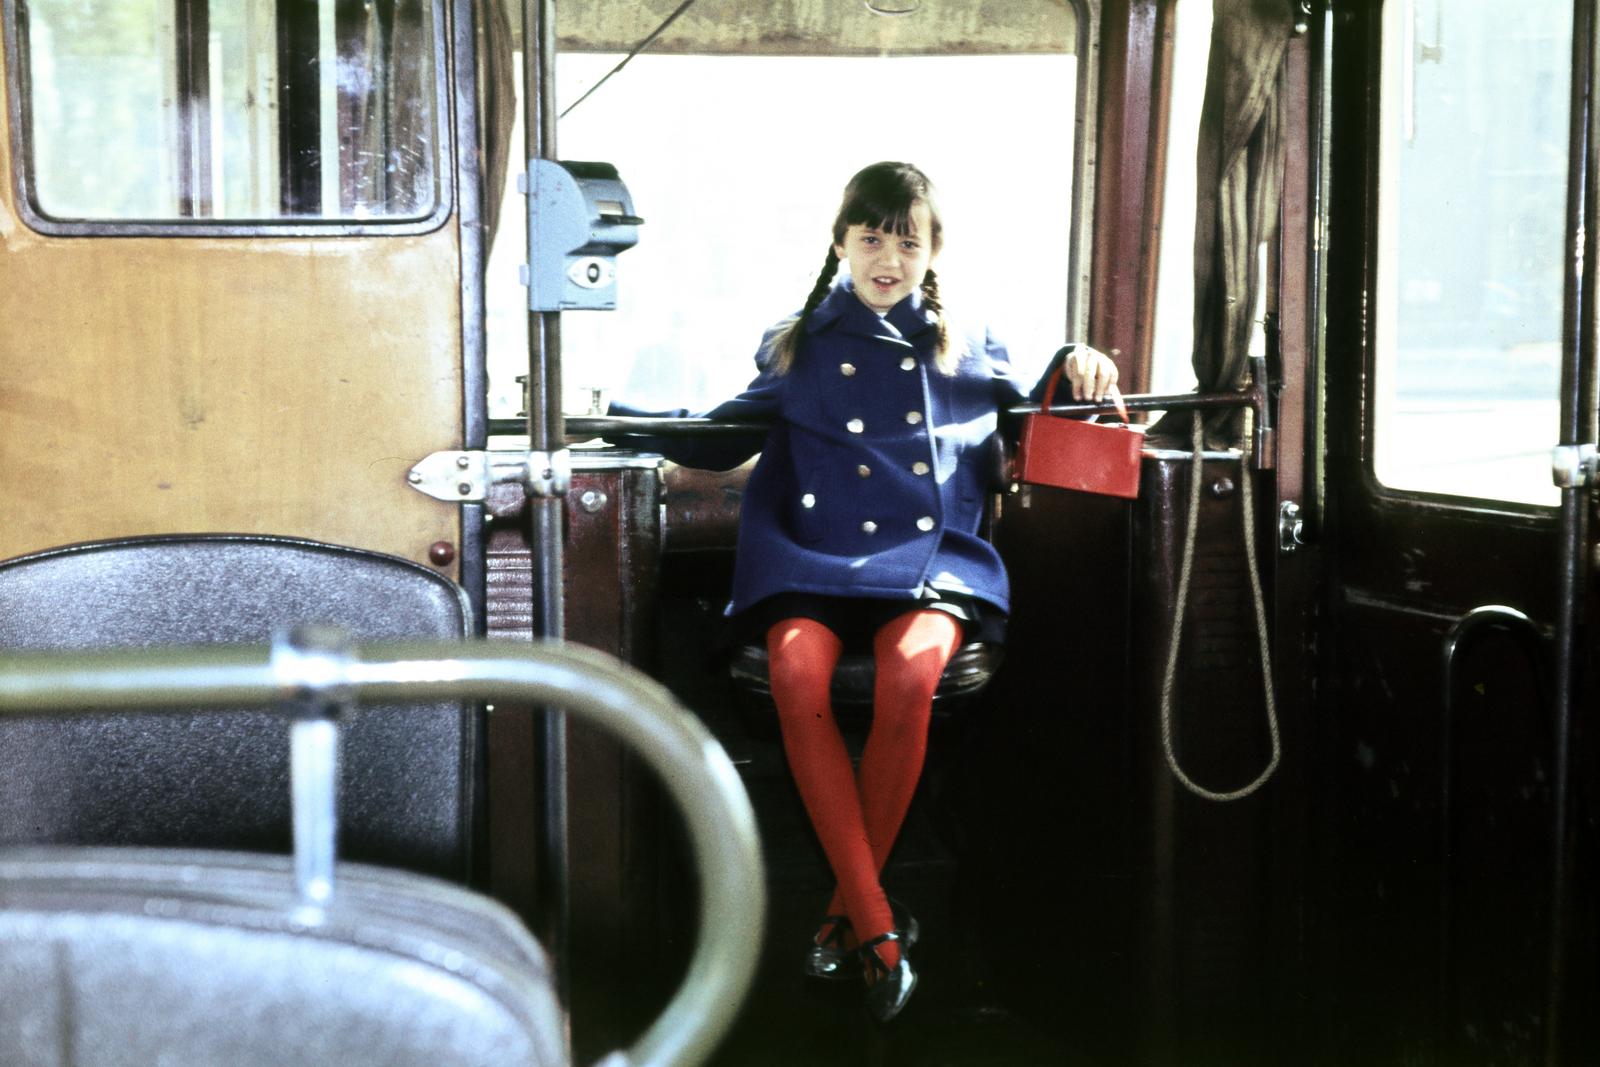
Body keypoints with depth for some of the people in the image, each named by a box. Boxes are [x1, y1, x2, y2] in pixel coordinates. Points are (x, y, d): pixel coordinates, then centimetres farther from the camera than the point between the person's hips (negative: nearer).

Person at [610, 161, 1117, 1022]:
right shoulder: (797, 347, 19)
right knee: (797, 669, -35)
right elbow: (722, 441, 24)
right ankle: (879, 927, -28)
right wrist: (615, 413, 13)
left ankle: (846, 912, -18)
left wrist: (1075, 368, 13)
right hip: (813, 564, 1)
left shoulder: (968, 348, 20)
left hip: (932, 562, 0)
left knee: (910, 669, -36)